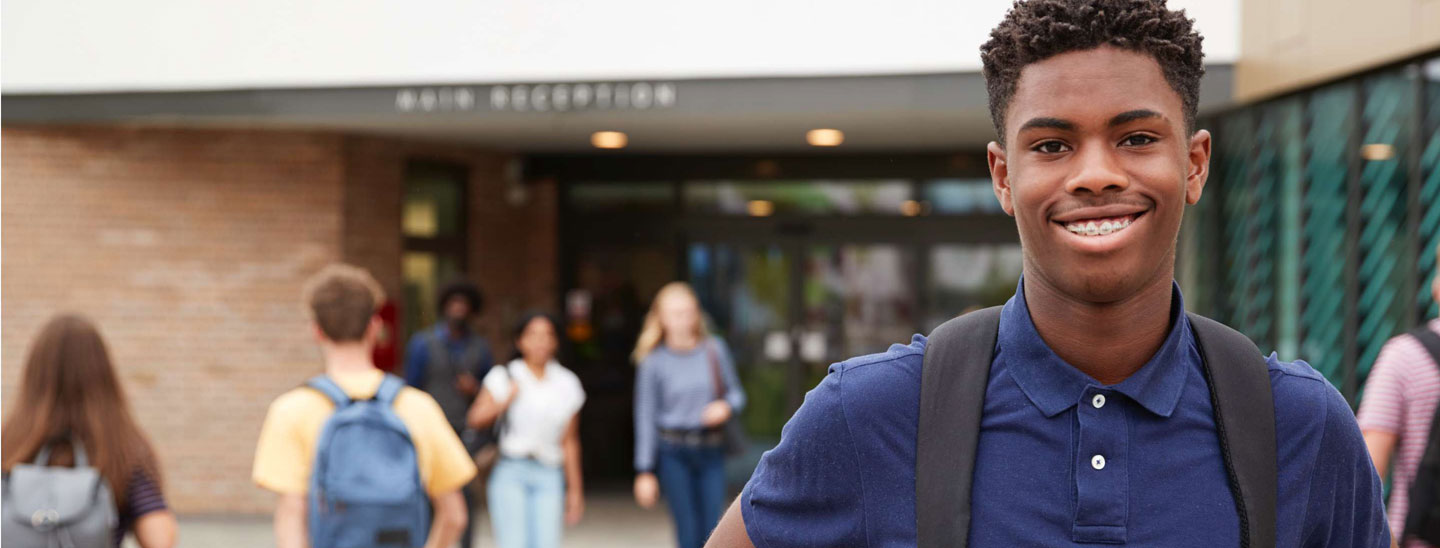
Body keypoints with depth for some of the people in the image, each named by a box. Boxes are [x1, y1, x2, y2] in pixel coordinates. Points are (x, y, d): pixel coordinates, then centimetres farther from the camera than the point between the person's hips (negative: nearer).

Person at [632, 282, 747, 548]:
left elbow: (736, 393, 14)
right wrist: (644, 472, 0)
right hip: (673, 453, -2)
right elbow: (645, 417, 1)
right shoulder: (654, 362, -2)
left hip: (711, 449, 2)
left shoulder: (714, 350, 3)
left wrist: (727, 406, -11)